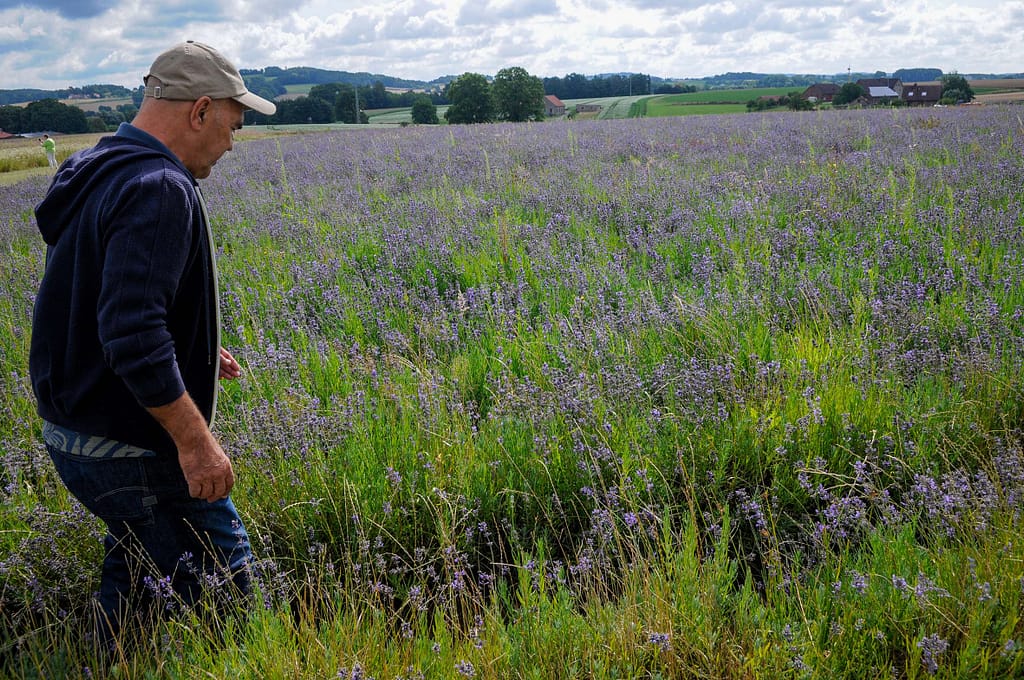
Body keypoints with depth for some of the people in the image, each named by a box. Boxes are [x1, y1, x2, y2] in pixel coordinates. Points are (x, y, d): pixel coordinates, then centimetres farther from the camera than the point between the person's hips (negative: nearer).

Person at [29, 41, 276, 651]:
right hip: (130, 450, -10)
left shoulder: (96, 176, 10)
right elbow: (133, 333, -31)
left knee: (137, 571, 24)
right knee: (220, 584, 2)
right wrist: (195, 439, -25)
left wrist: (193, 352, 21)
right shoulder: (160, 191, -22)